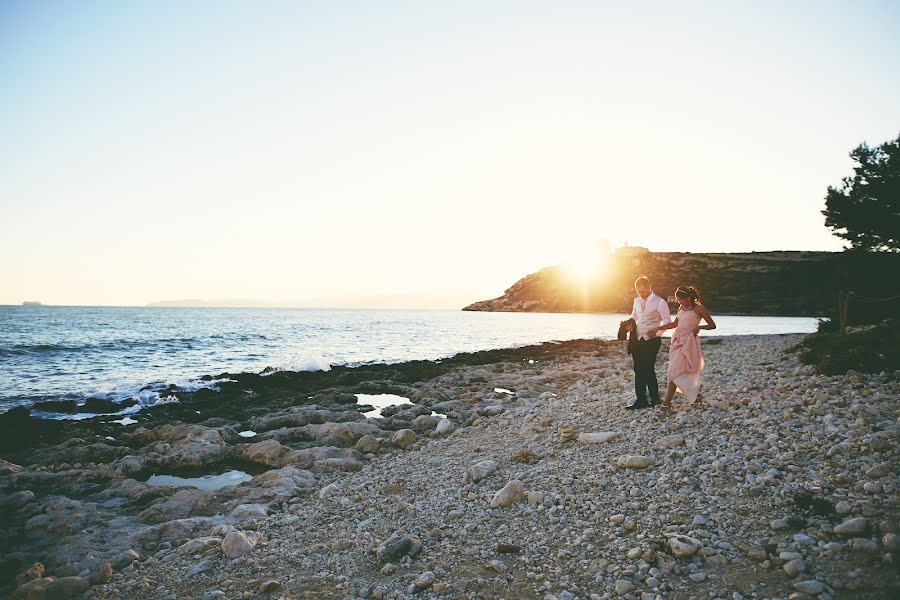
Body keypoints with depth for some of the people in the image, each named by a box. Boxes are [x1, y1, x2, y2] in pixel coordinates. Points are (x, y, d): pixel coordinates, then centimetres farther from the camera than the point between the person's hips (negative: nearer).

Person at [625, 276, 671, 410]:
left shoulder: (659, 302, -6)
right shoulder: (637, 301, 13)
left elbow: (667, 321, -9)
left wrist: (656, 330, -26)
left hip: (651, 340, -6)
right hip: (638, 339, 6)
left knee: (648, 369, -5)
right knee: (639, 370, 7)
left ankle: (654, 398, 6)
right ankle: (641, 400, 14)